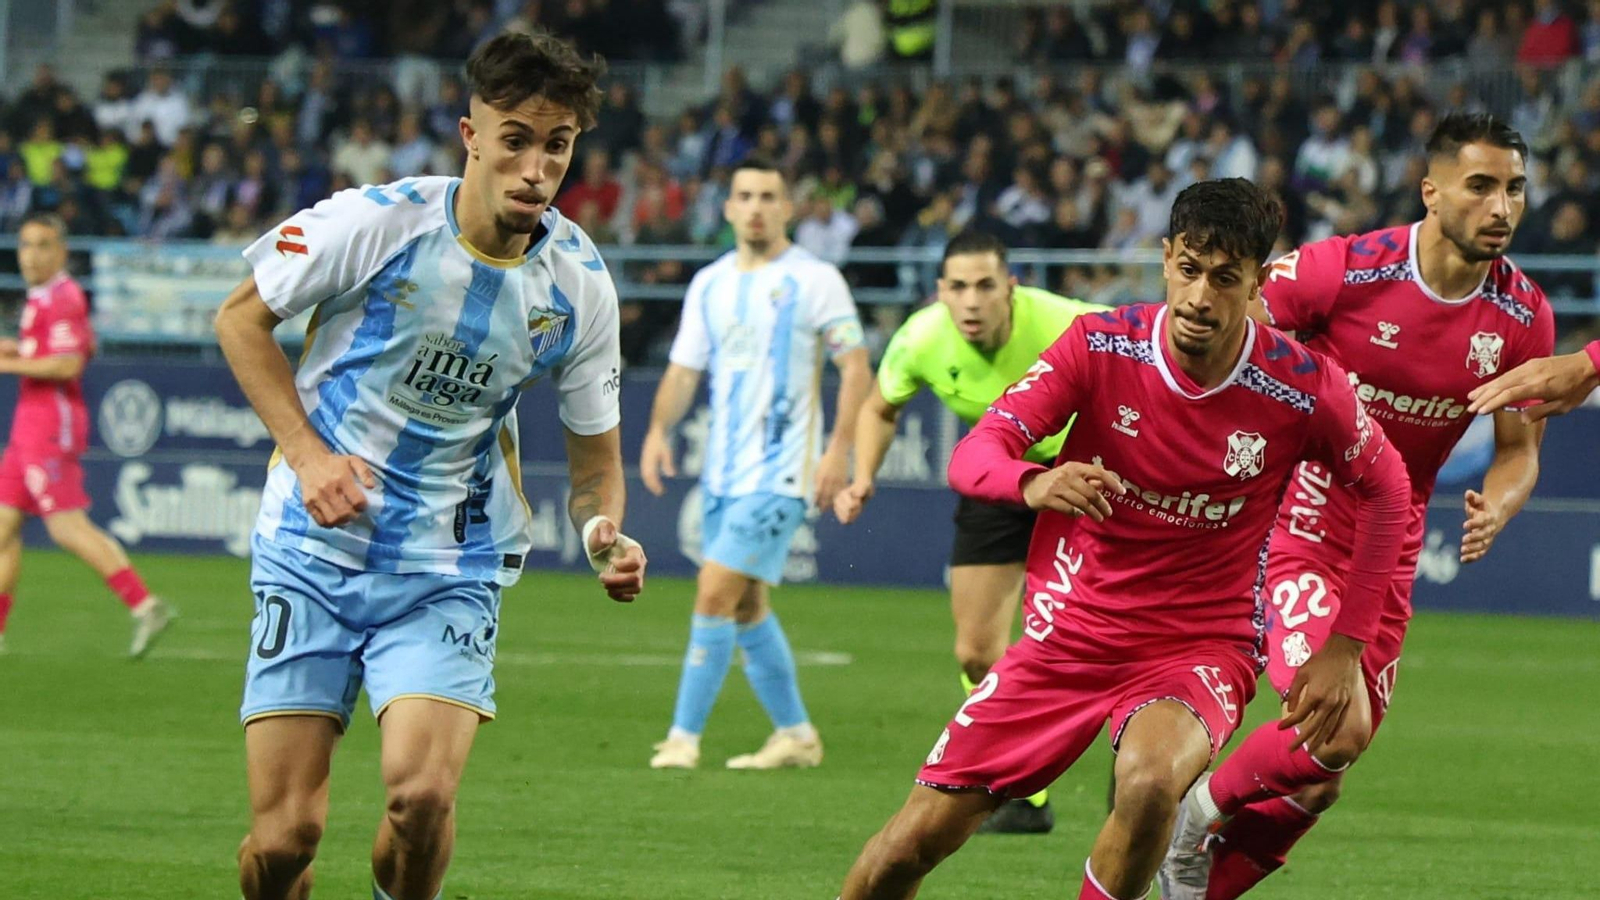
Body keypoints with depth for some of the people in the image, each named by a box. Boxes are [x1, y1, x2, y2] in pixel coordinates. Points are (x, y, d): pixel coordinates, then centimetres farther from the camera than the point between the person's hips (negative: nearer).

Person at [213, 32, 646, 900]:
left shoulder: (578, 283, -3)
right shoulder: (376, 221, -12)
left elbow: (595, 454, 8)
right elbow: (241, 316, 2)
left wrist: (605, 534, -14)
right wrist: (307, 453, -9)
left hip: (449, 573, 1)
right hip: (311, 554, -1)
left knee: (421, 794, -22)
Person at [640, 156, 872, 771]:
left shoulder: (815, 280, -6)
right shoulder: (709, 284, 12)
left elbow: (856, 369, -7)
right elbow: (684, 369, 15)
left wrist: (839, 449, -17)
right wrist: (659, 430, -3)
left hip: (780, 471, -7)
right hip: (724, 468, 7)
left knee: (716, 592, -14)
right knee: (746, 605, 11)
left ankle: (684, 736, -12)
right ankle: (795, 734, 22)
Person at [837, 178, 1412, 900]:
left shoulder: (1304, 389, -13)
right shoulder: (1100, 346, -11)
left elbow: (1386, 489, 5)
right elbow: (972, 454, -15)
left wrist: (1346, 646, 1)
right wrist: (1033, 484, -39)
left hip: (1203, 647, -2)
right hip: (1071, 631, 2)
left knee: (1150, 780, -37)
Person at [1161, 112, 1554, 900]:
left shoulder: (1523, 317, -5)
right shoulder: (1346, 270, -18)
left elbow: (1519, 450, 6)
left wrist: (1494, 510, -16)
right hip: (1298, 529, -5)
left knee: (1320, 781, 7)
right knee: (1335, 732, -23)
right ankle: (1204, 810, 5)